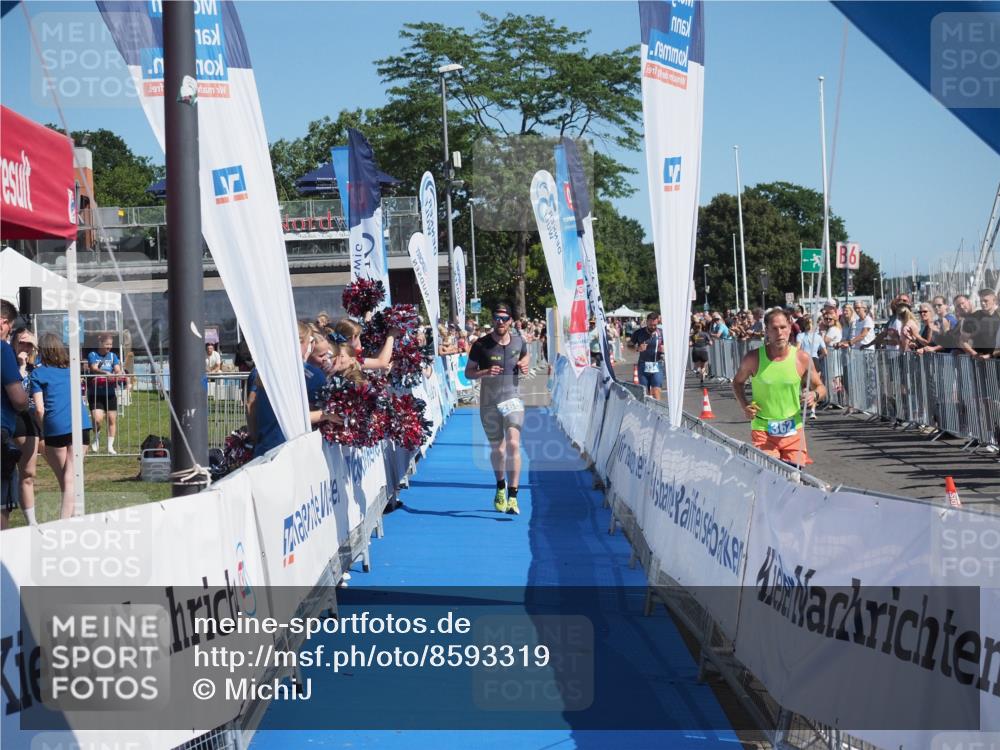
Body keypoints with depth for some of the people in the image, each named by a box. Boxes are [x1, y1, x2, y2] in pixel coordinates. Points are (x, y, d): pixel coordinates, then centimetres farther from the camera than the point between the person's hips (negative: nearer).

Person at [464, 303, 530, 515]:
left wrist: (525, 364, 0)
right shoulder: (481, 344, -6)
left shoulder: (518, 341, 2)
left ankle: (513, 497, -18)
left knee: (513, 444, -17)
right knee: (497, 448, 10)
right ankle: (500, 487, 37)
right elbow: (468, 372, 0)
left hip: (513, 399, 0)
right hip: (489, 403, 0)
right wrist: (485, 372, -20)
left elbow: (525, 356, 24)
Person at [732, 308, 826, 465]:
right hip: (762, 429, -2)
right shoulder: (753, 358, -6)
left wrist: (814, 395, -14)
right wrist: (744, 406, -4)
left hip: (793, 429, 2)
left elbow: (821, 388, 9)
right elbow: (737, 382, 12)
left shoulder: (802, 358, -4)